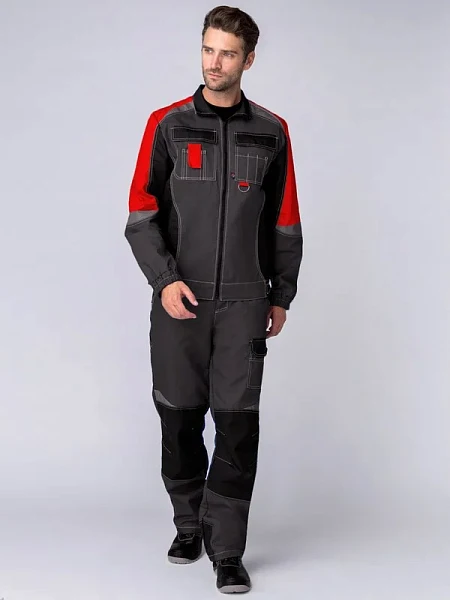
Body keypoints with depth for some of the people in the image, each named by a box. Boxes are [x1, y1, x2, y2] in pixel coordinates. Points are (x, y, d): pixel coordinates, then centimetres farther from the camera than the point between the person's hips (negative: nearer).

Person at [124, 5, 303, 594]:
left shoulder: (271, 132, 6)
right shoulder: (167, 125, 2)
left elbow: (285, 223, 11)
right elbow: (141, 214, -1)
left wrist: (282, 296, 10)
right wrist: (165, 280, -13)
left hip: (244, 302, 0)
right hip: (179, 301, 0)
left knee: (238, 424, -4)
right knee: (180, 419, 9)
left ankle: (227, 550, 4)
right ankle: (189, 524, 29)